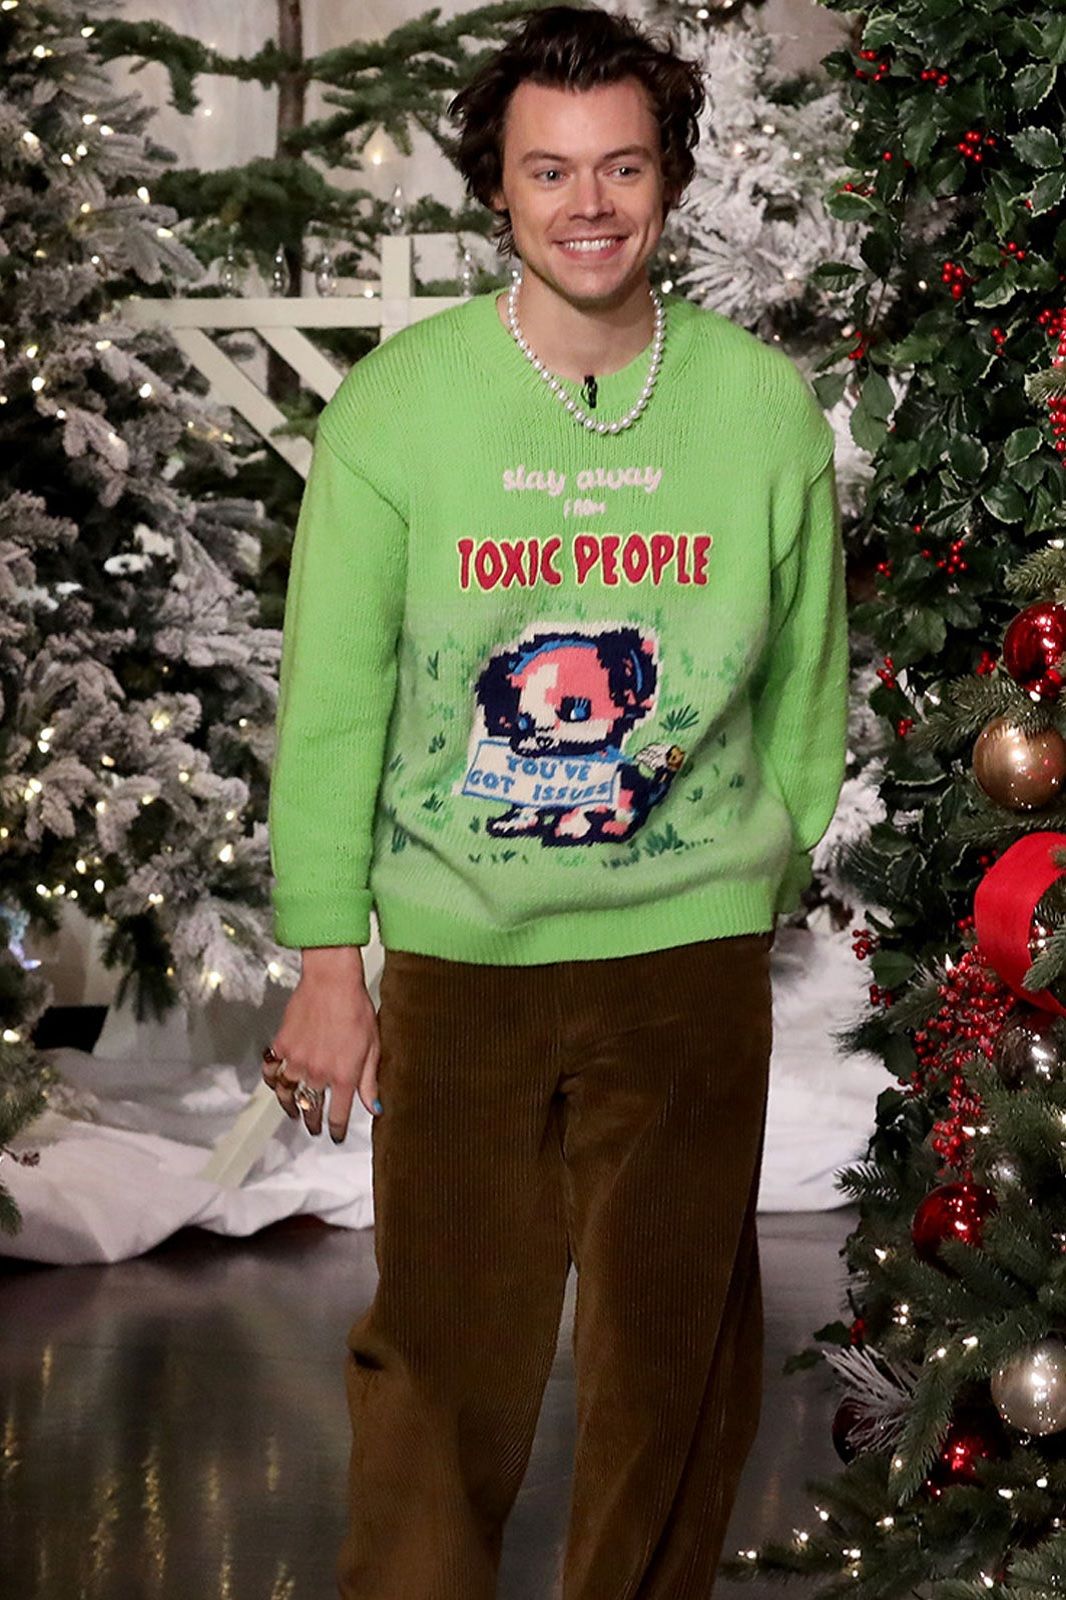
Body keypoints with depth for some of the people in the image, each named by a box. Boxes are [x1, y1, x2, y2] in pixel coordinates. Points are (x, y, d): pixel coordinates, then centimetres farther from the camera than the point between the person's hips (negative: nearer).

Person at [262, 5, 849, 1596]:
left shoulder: (767, 407, -2)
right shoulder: (397, 405, -5)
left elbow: (806, 689, 8)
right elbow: (331, 700, -1)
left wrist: (766, 897, 11)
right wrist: (325, 961, -1)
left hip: (693, 952, 1)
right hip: (457, 950, -1)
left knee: (677, 1352, 10)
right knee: (442, 1346, 5)